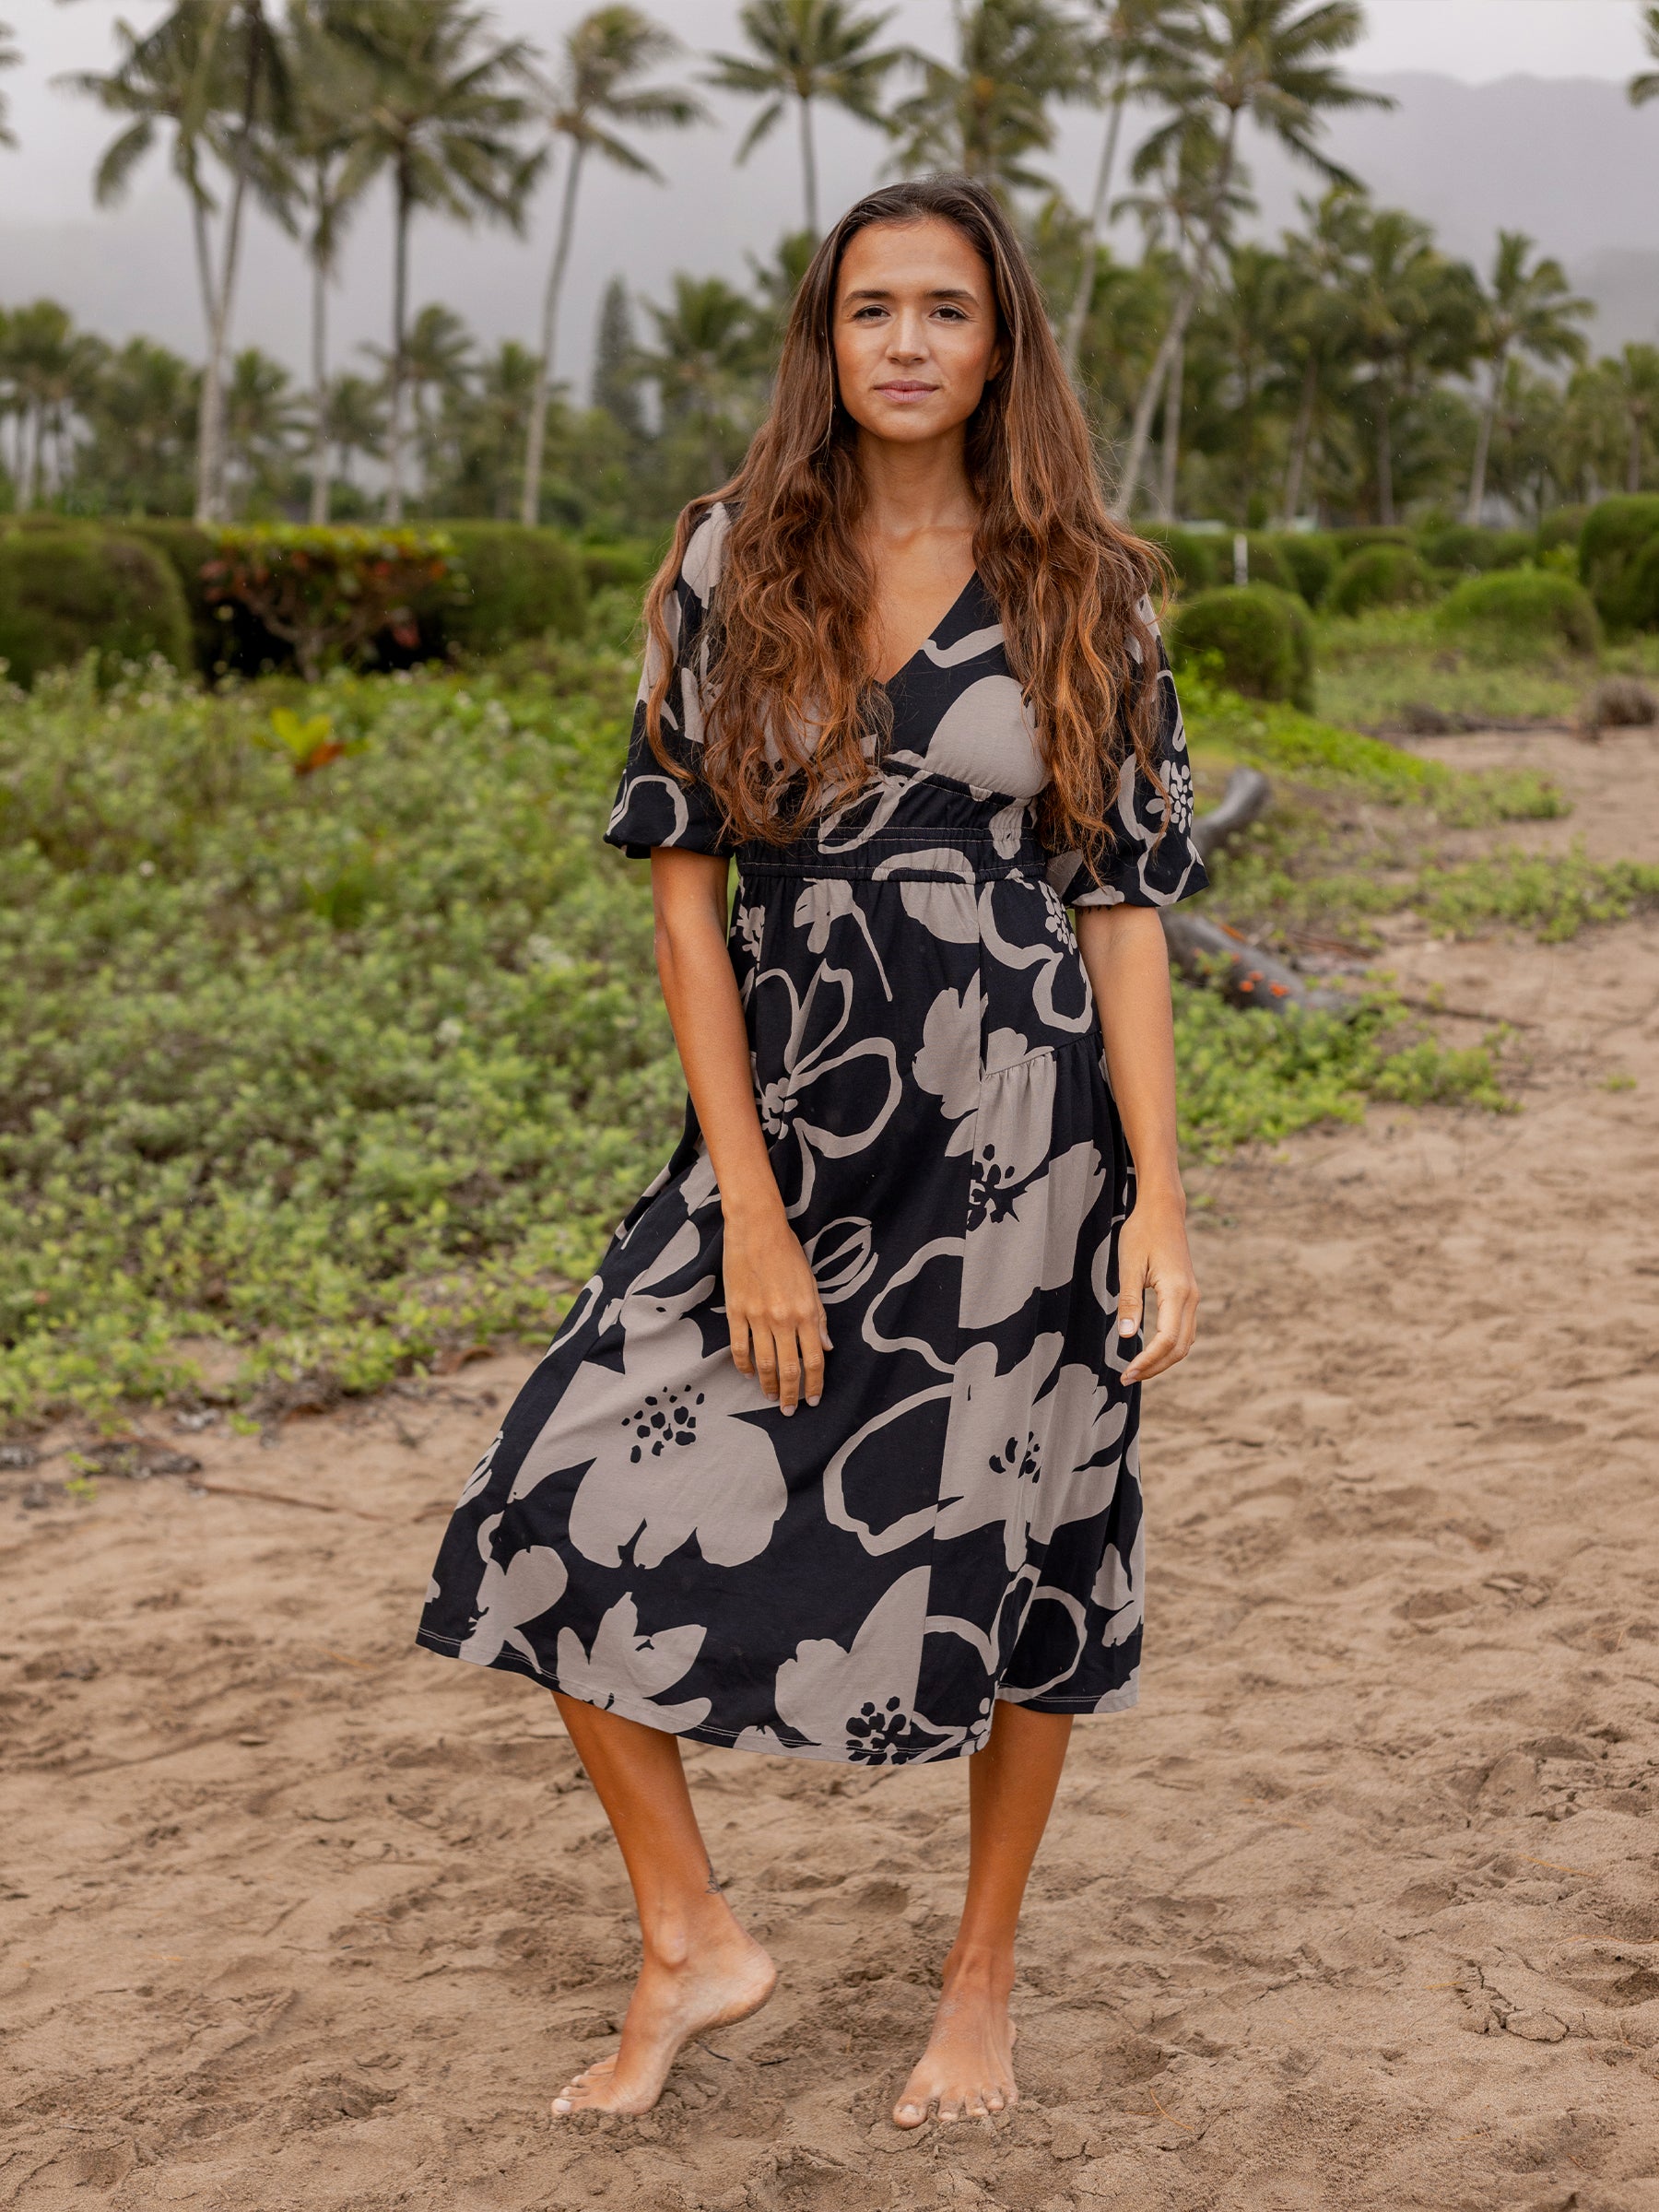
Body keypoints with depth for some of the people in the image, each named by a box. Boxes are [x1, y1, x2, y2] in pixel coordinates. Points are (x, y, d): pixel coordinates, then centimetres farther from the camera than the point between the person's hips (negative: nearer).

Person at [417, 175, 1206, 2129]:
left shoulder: (1082, 591, 1)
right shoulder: (733, 564, 1)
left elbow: (1126, 912, 1)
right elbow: (686, 893, -2)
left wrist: (1159, 1208, -7)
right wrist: (750, 1214, -8)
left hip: (1018, 1143, -1)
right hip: (784, 1129, 1)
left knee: (1008, 1565, 8)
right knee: (564, 1516, -6)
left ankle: (982, 1979, 31)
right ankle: (690, 1945, 15)